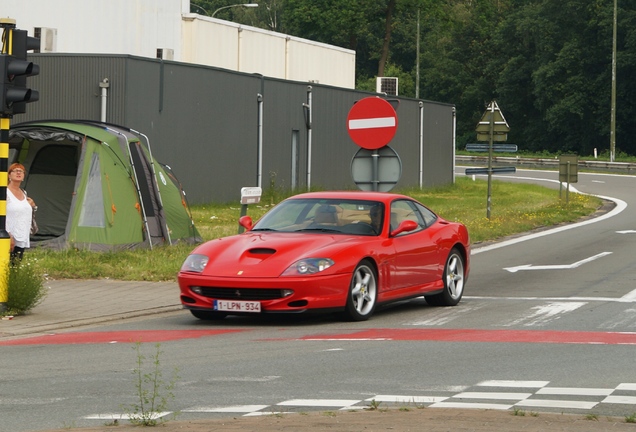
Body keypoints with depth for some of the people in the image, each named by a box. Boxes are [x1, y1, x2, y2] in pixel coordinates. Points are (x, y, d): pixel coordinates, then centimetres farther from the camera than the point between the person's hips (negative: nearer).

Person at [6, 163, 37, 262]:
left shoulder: (24, 193, 16)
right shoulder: (6, 192, -8)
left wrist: (32, 206, 8)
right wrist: (9, 236, -22)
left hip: (23, 241, 8)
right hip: (10, 240, -8)